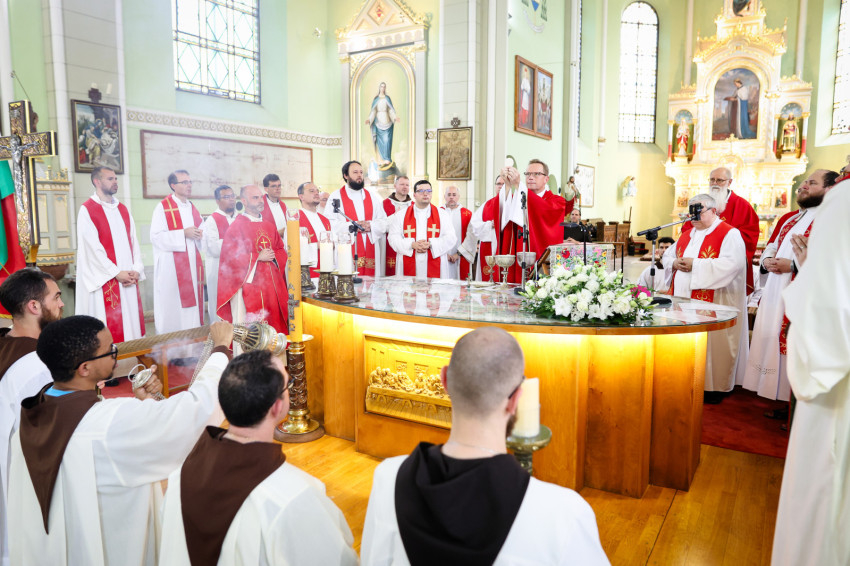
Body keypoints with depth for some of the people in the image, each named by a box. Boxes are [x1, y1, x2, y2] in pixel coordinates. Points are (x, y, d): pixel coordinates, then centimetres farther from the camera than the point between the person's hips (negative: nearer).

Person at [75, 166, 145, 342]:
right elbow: (93, 247, -11)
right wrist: (116, 273, -13)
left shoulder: (123, 209, 15)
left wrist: (136, 270, -3)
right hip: (104, 280, -6)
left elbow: (134, 241, 10)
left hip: (128, 279, 6)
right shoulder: (87, 210, -4)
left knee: (131, 322, 7)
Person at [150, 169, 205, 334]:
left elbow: (201, 230, 25)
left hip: (192, 264, 6)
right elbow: (156, 236, -13)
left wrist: (199, 234, 2)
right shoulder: (163, 207, -4)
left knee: (192, 305, 6)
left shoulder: (192, 209, 17)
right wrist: (183, 233, -17)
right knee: (172, 307, -4)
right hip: (171, 266, -6)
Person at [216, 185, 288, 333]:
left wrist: (273, 256, -5)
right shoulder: (236, 227, -4)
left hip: (272, 287, 6)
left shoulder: (269, 227, 16)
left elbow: (281, 250, 17)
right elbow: (230, 256, -11)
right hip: (249, 286, -6)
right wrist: (257, 257, -13)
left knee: (274, 323, 5)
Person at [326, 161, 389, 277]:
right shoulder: (336, 197, 5)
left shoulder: (373, 196, 17)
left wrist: (371, 226, -8)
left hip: (371, 251, 3)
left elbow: (384, 222, 11)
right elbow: (331, 224, -6)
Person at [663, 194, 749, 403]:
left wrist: (696, 264, -20)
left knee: (711, 344, -1)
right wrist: (675, 263, -3)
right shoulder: (687, 235, 18)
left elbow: (732, 263, -20)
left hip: (713, 305, -7)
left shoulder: (729, 234, -5)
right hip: (683, 300, 7)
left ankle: (716, 387, 11)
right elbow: (667, 255, 21)